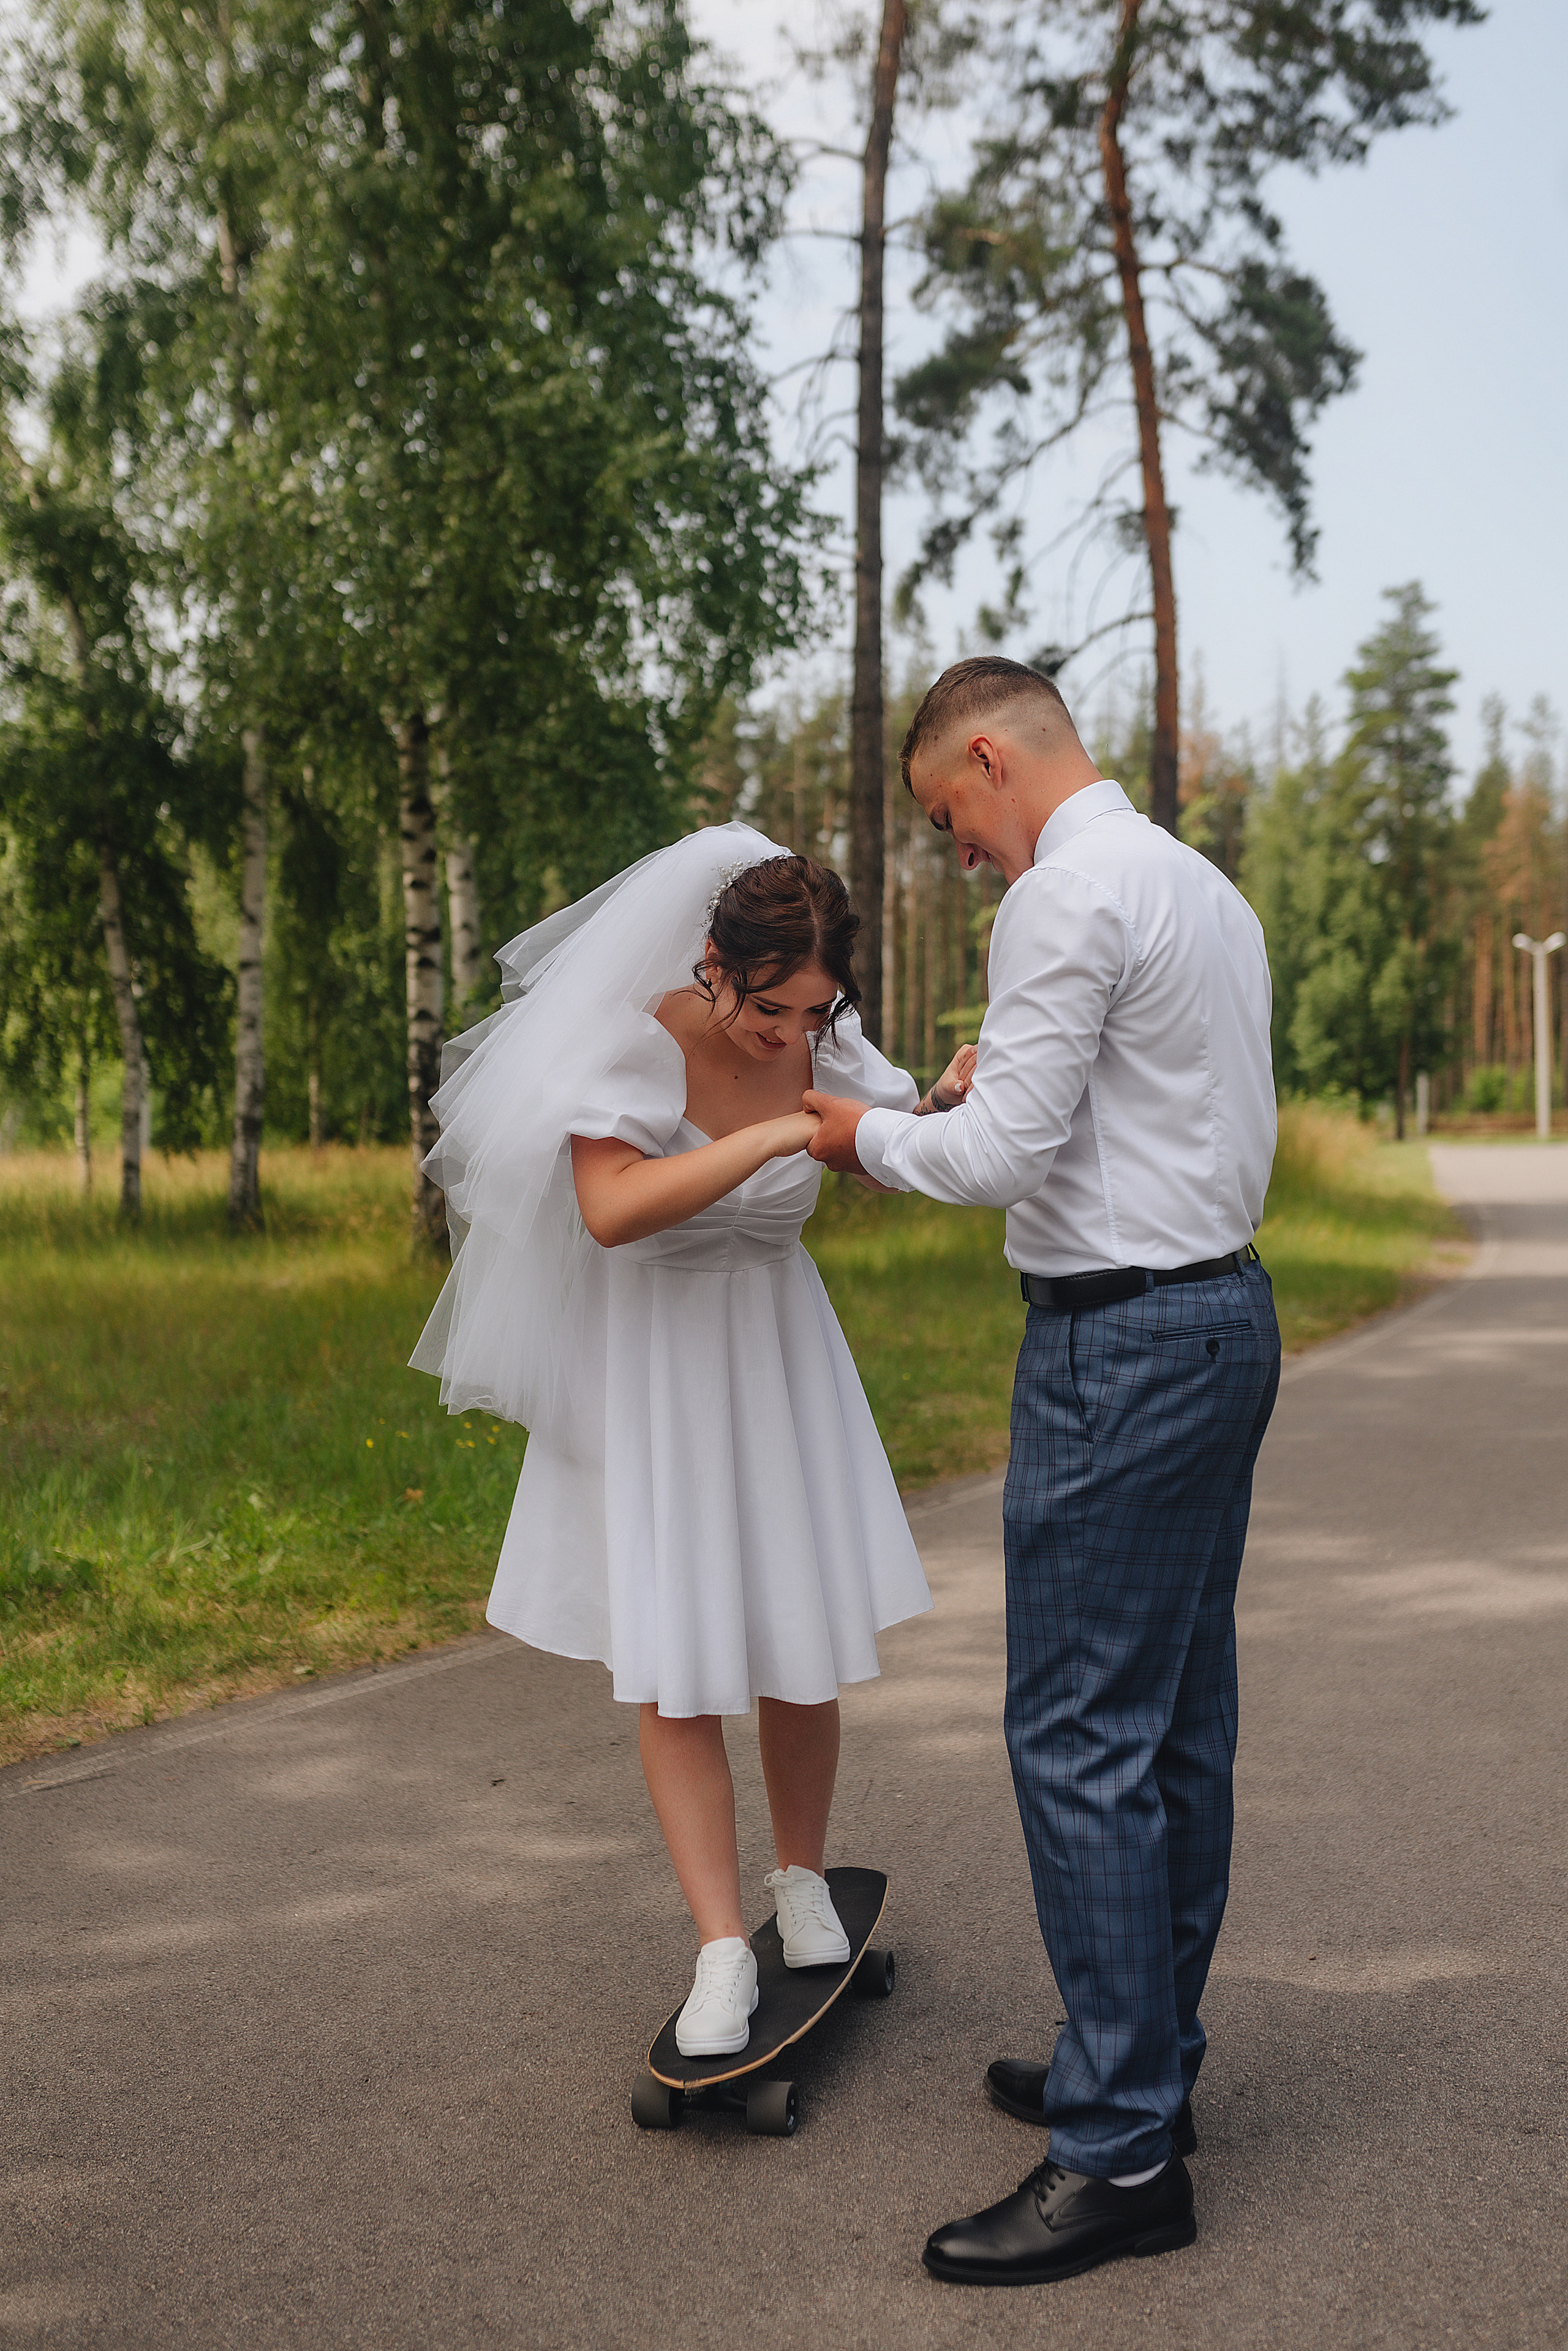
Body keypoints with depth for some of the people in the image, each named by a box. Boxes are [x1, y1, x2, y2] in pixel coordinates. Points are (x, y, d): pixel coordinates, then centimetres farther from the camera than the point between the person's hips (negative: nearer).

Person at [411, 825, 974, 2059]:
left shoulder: (816, 1041, -8)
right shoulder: (633, 1043, -22)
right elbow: (611, 1210, -39)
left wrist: (944, 1102, -9)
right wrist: (773, 1134, -42)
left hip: (778, 1352, 4)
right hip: (650, 1365, -3)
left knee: (805, 1644, 6)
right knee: (673, 1662, -6)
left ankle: (802, 1884, 29)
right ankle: (724, 1955, 2)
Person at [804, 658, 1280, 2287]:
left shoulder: (1066, 897, -13)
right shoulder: (1209, 888, 17)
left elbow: (1008, 1149, -18)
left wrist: (865, 1134, 0)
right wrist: (991, 1105, 19)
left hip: (1122, 1341, -10)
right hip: (1227, 1309, 10)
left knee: (1081, 1736, -6)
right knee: (1180, 1721, 15)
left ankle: (1122, 2153, 1)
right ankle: (1146, 2060, 26)